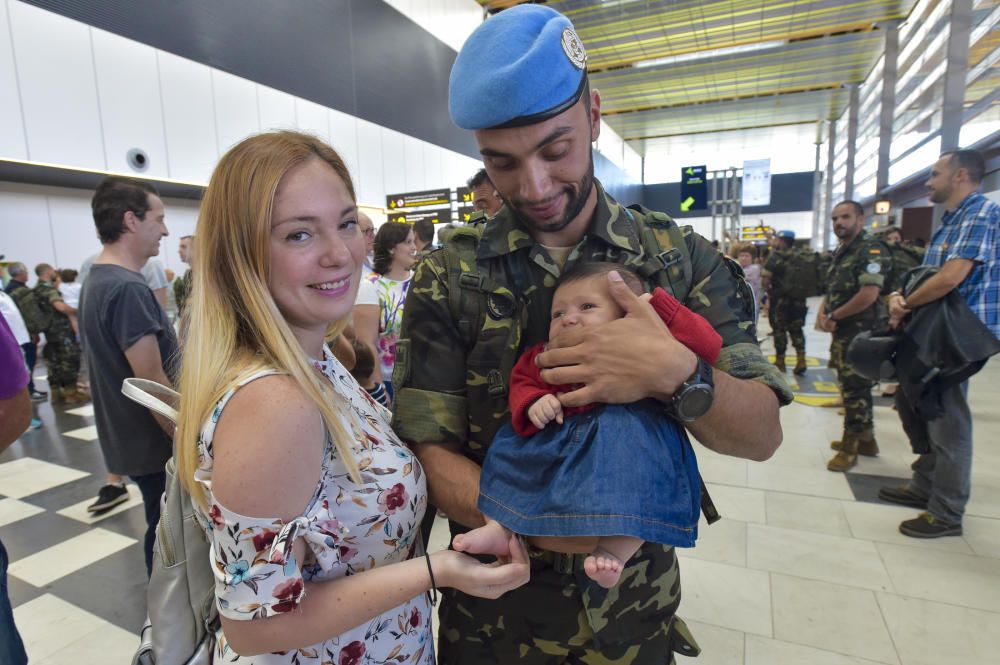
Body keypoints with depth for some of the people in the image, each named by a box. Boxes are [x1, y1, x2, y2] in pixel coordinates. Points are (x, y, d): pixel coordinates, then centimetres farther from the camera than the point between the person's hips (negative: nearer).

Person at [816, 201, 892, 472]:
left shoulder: (872, 250, -14)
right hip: (843, 331, 9)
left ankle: (851, 445, 10)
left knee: (854, 389, -1)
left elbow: (868, 295, -24)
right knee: (854, 387, 17)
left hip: (862, 332, -9)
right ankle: (865, 439, 30)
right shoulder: (841, 251, 15)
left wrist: (833, 316, -13)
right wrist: (822, 313, -1)